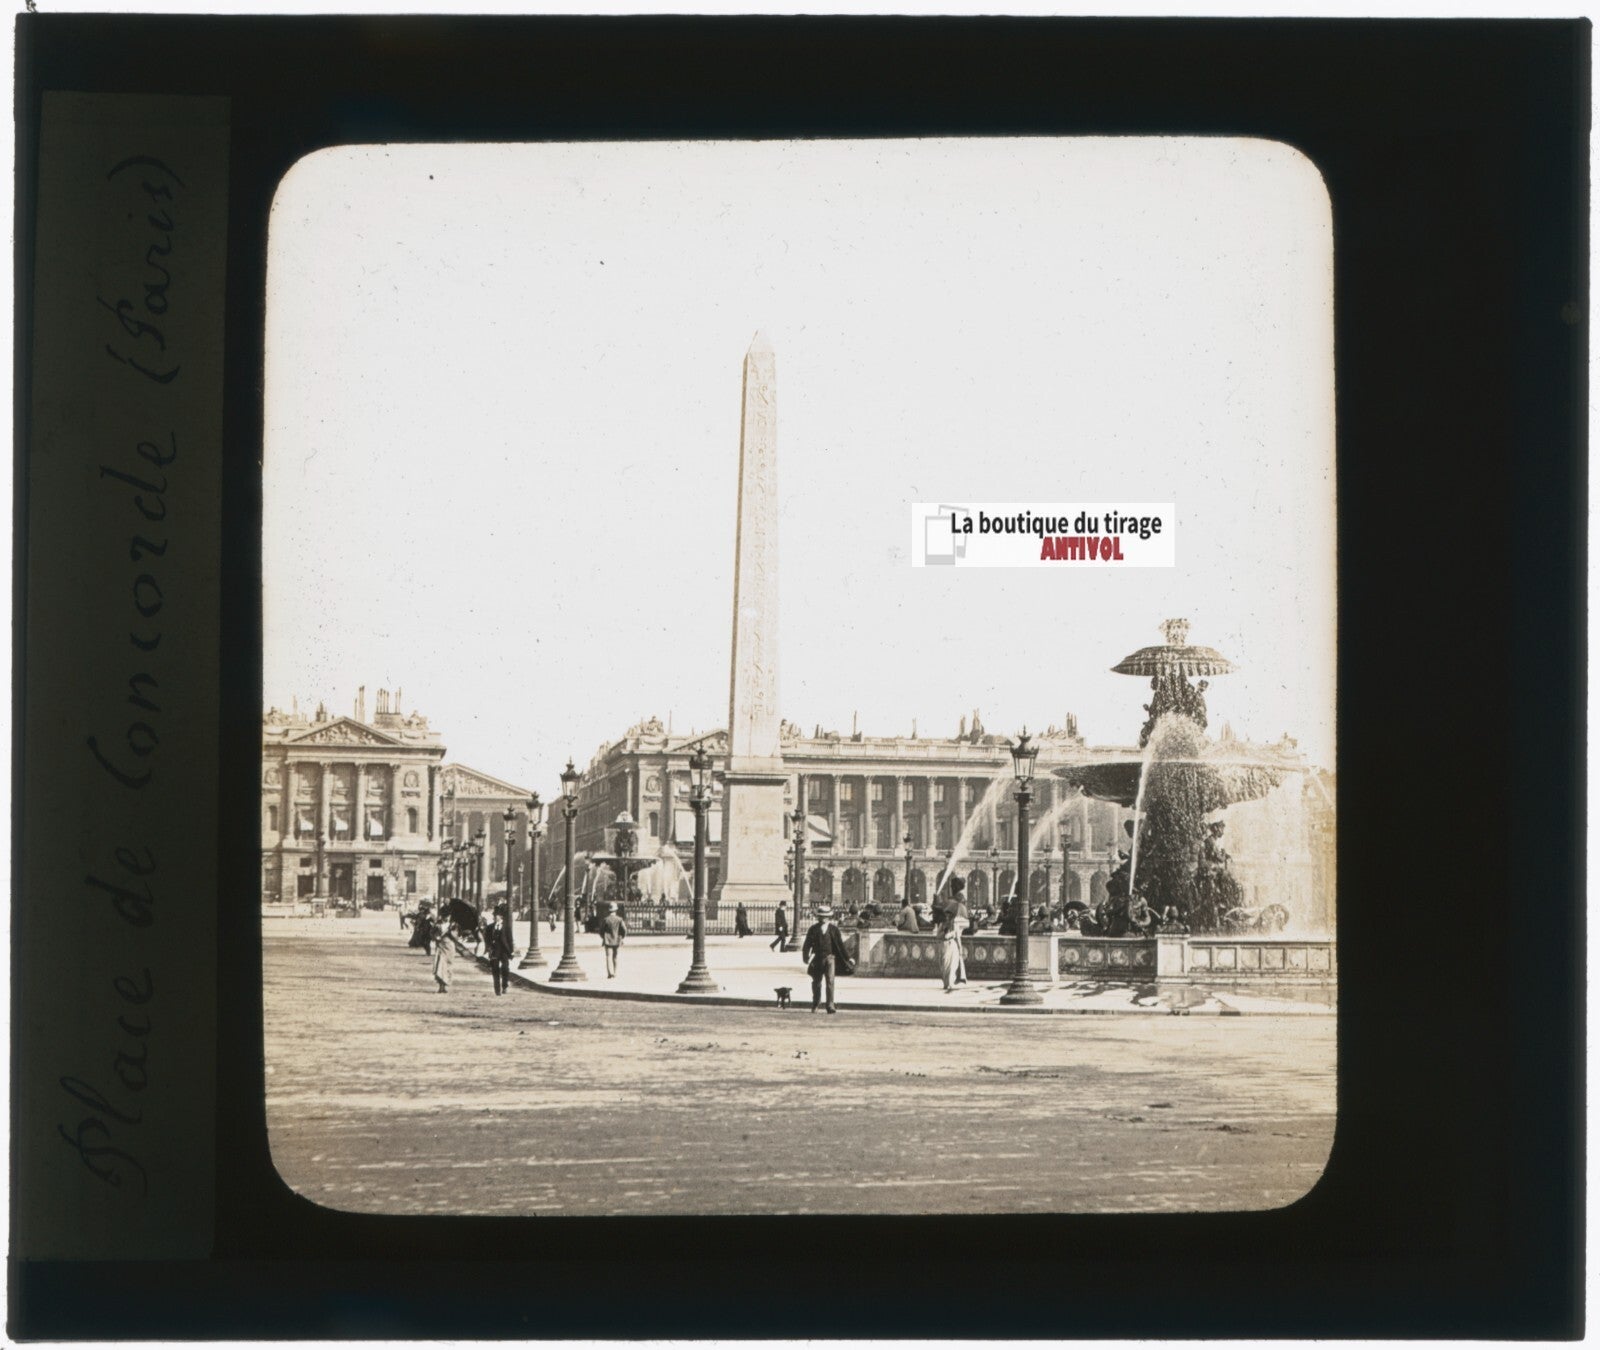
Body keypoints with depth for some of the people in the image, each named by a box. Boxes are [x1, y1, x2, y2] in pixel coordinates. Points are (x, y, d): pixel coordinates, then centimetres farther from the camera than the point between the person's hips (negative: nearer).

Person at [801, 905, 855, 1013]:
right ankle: (815, 1004, 31)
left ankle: (830, 1006, -12)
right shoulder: (813, 929, 2)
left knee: (830, 981, -13)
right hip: (817, 959, 2)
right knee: (816, 982, 13)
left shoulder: (833, 930, 1)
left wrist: (848, 958, 5)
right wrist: (806, 957, -4)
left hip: (829, 958, -2)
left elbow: (840, 944, 5)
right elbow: (807, 944, 5)